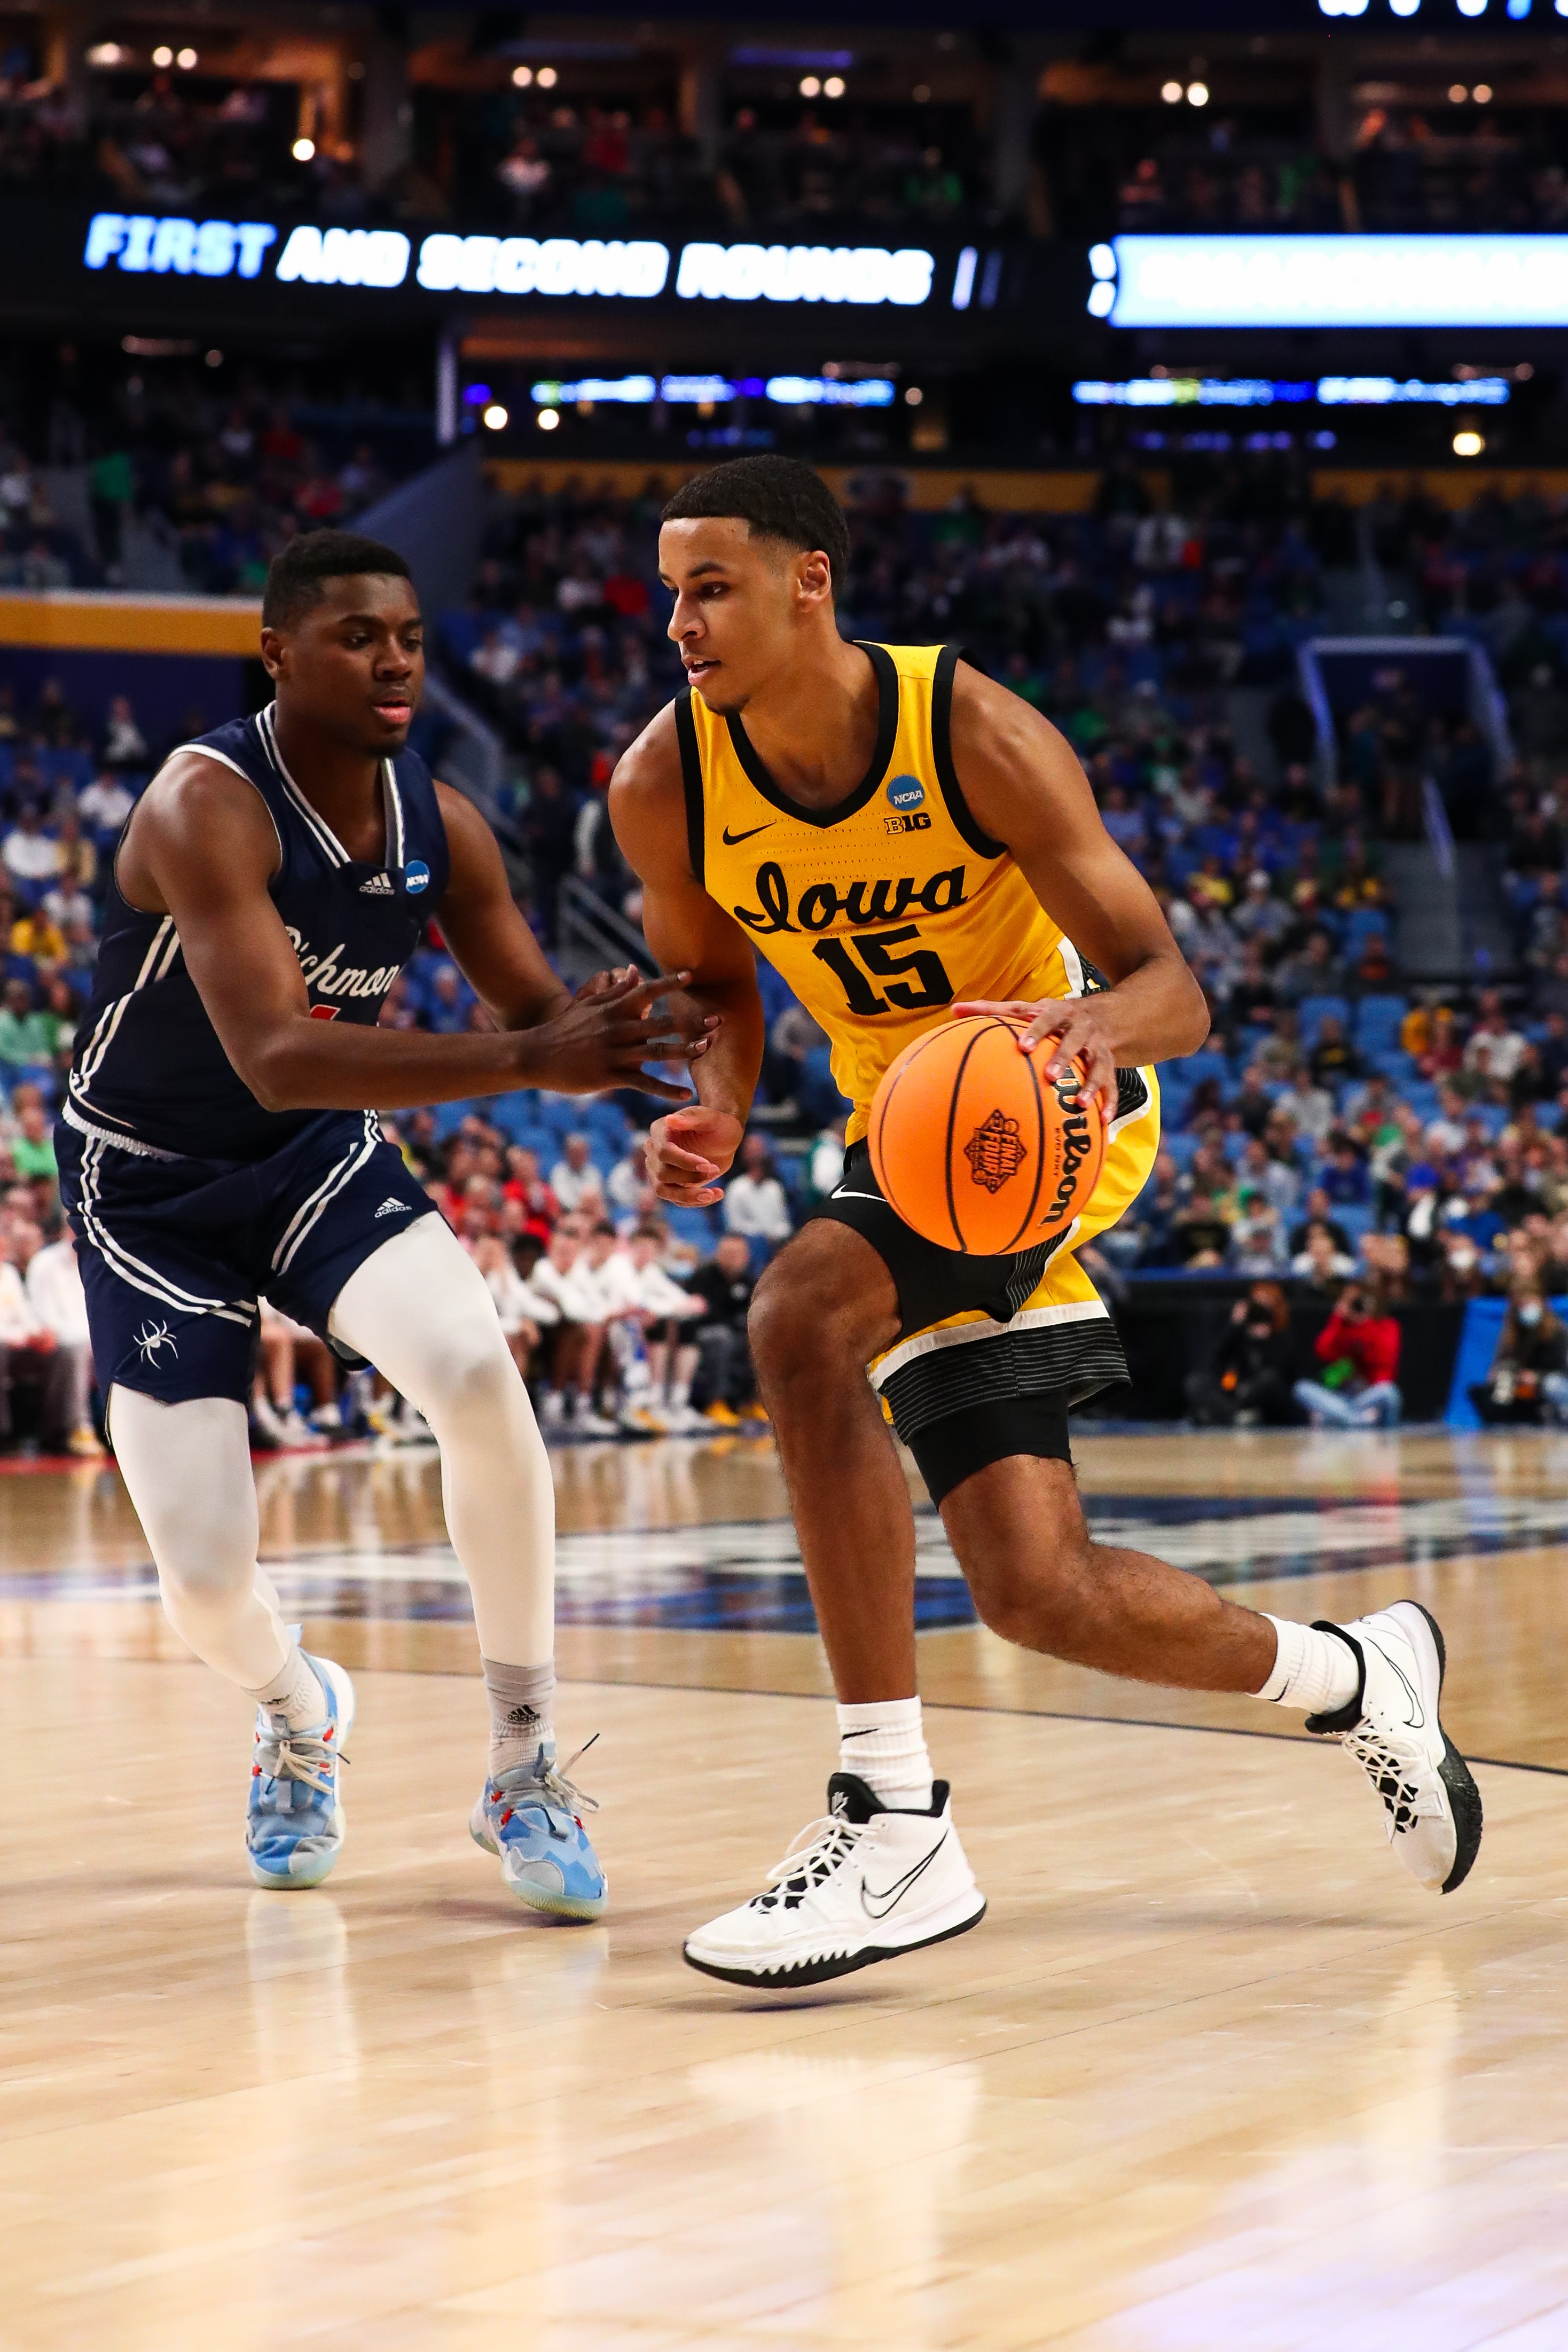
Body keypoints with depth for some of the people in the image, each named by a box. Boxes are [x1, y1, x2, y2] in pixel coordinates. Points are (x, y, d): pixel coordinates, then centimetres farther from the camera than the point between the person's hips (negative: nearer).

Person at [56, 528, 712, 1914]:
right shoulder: (208, 804, -29)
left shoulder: (439, 824, -9)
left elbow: (538, 1013, 1)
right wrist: (528, 1059, -50)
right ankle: (300, 1716, 28)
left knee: (477, 1373, -26)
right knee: (205, 1578, -11)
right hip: (153, 1187, -4)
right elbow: (276, 1056, -41)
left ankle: (525, 1762, -9)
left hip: (321, 1159, 4)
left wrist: (612, 1040, -25)